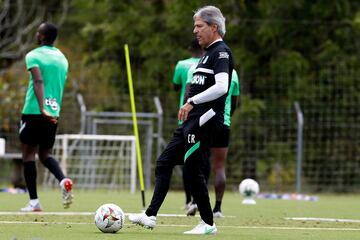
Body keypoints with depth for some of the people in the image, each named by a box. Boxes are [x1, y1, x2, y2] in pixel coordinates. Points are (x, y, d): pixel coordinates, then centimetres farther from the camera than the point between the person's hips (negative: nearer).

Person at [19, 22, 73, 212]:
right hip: (54, 114, 6)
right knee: (45, 154, 16)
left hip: (34, 111, -6)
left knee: (28, 154, 4)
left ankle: (34, 202, -1)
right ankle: (63, 180, -13)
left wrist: (42, 108, -31)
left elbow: (39, 81, -21)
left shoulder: (34, 56, -6)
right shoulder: (62, 58, 14)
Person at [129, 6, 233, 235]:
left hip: (205, 120, -11)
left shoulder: (221, 52, -11)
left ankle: (208, 224, 2)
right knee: (164, 163, 9)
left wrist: (192, 102, -23)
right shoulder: (209, 53, 20)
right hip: (193, 122, 11)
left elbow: (221, 87, -24)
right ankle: (150, 216, 9)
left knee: (193, 169, -8)